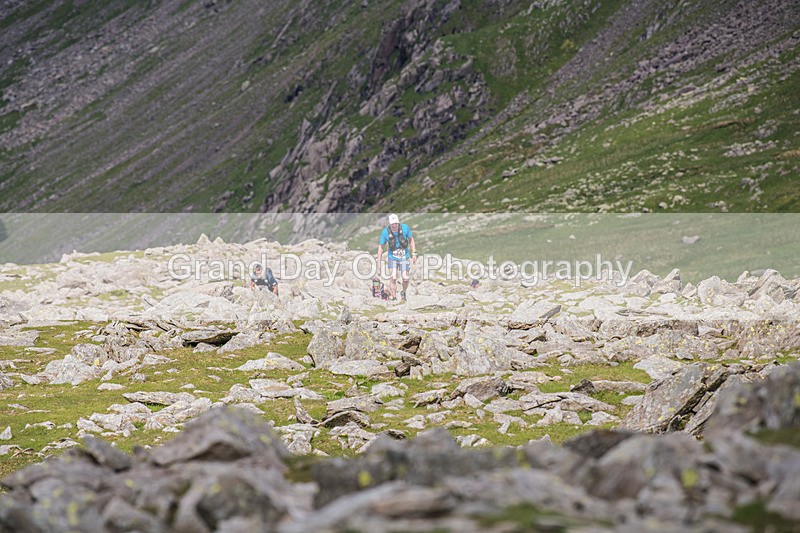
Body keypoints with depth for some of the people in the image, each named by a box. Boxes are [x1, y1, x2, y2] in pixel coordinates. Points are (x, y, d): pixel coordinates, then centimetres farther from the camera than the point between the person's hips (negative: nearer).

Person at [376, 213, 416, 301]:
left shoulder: (405, 228, -17)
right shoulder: (385, 232, -18)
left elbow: (411, 239, 0)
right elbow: (381, 247, -6)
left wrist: (414, 254, -1)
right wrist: (379, 262, -6)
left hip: (404, 257, 1)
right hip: (392, 257, -1)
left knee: (406, 279, -1)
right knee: (393, 278, -14)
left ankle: (403, 293, 30)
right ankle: (393, 298, -1)